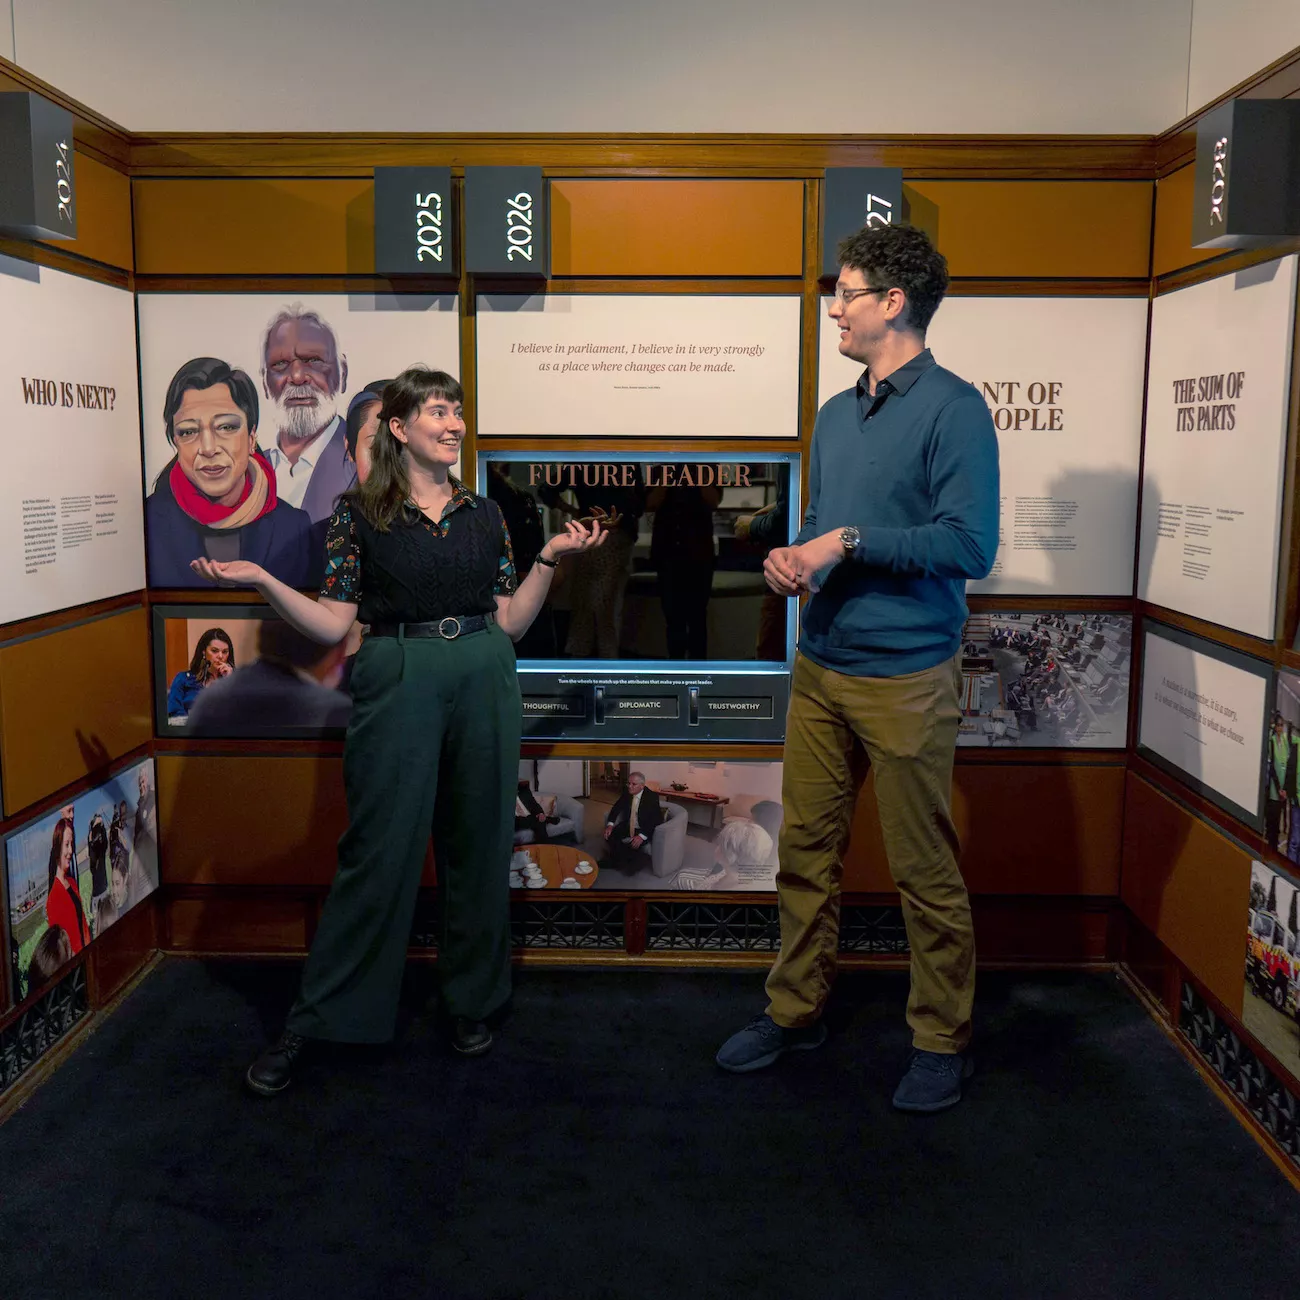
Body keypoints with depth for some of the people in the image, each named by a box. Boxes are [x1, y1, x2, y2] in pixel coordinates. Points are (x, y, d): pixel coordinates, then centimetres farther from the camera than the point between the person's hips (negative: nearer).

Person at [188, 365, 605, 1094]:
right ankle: (318, 1022, 12)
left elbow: (510, 623, 10)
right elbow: (334, 625, -1)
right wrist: (260, 580, -11)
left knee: (480, 847, 9)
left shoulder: (484, 515, 11)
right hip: (398, 685, -3)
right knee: (379, 850, -2)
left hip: (485, 685, 3)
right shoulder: (360, 514, 3)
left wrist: (552, 558, 2)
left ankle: (473, 1003, 26)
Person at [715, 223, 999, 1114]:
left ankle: (943, 1042, 21)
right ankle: (795, 1011, 30)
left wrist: (848, 543, -18)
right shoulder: (837, 414, 15)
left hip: (905, 677, -7)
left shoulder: (953, 409, -10)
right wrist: (792, 556, 0)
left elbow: (970, 543, -19)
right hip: (820, 667, 8)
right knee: (807, 850, 14)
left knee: (926, 872, 4)